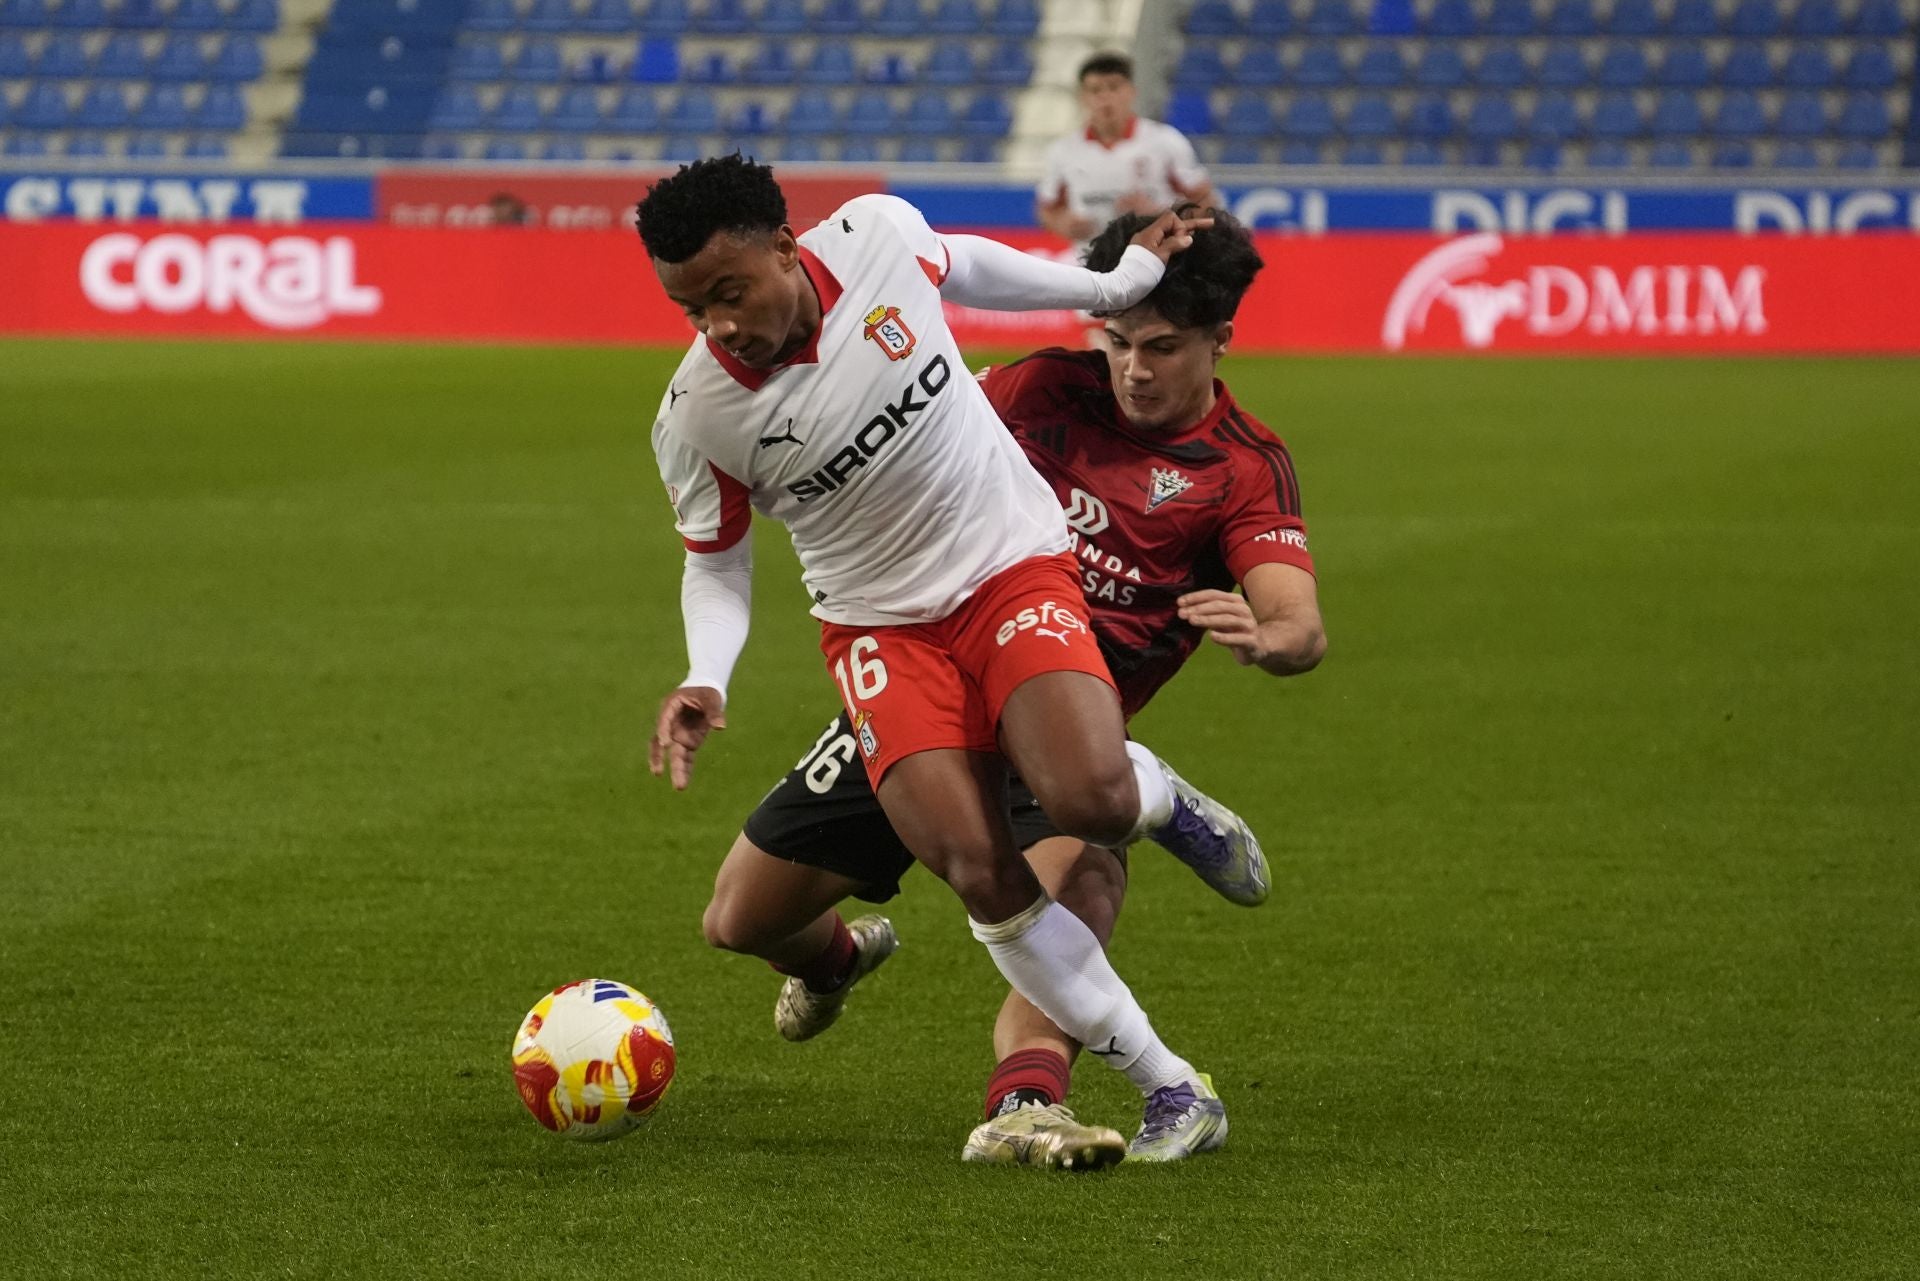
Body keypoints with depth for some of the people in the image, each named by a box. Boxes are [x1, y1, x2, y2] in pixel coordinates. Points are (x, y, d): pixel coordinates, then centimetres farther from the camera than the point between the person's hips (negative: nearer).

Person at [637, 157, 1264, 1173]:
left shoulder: (876, 233, -16)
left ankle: (1163, 798, 13)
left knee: (1090, 799, -27)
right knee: (982, 878, -18)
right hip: (880, 623, 0)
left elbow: (956, 265, 10)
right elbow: (715, 559, 3)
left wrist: (1116, 286, 22)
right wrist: (706, 682, -16)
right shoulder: (696, 416, -16)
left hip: (1014, 566, 0)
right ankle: (1166, 1086, -3)